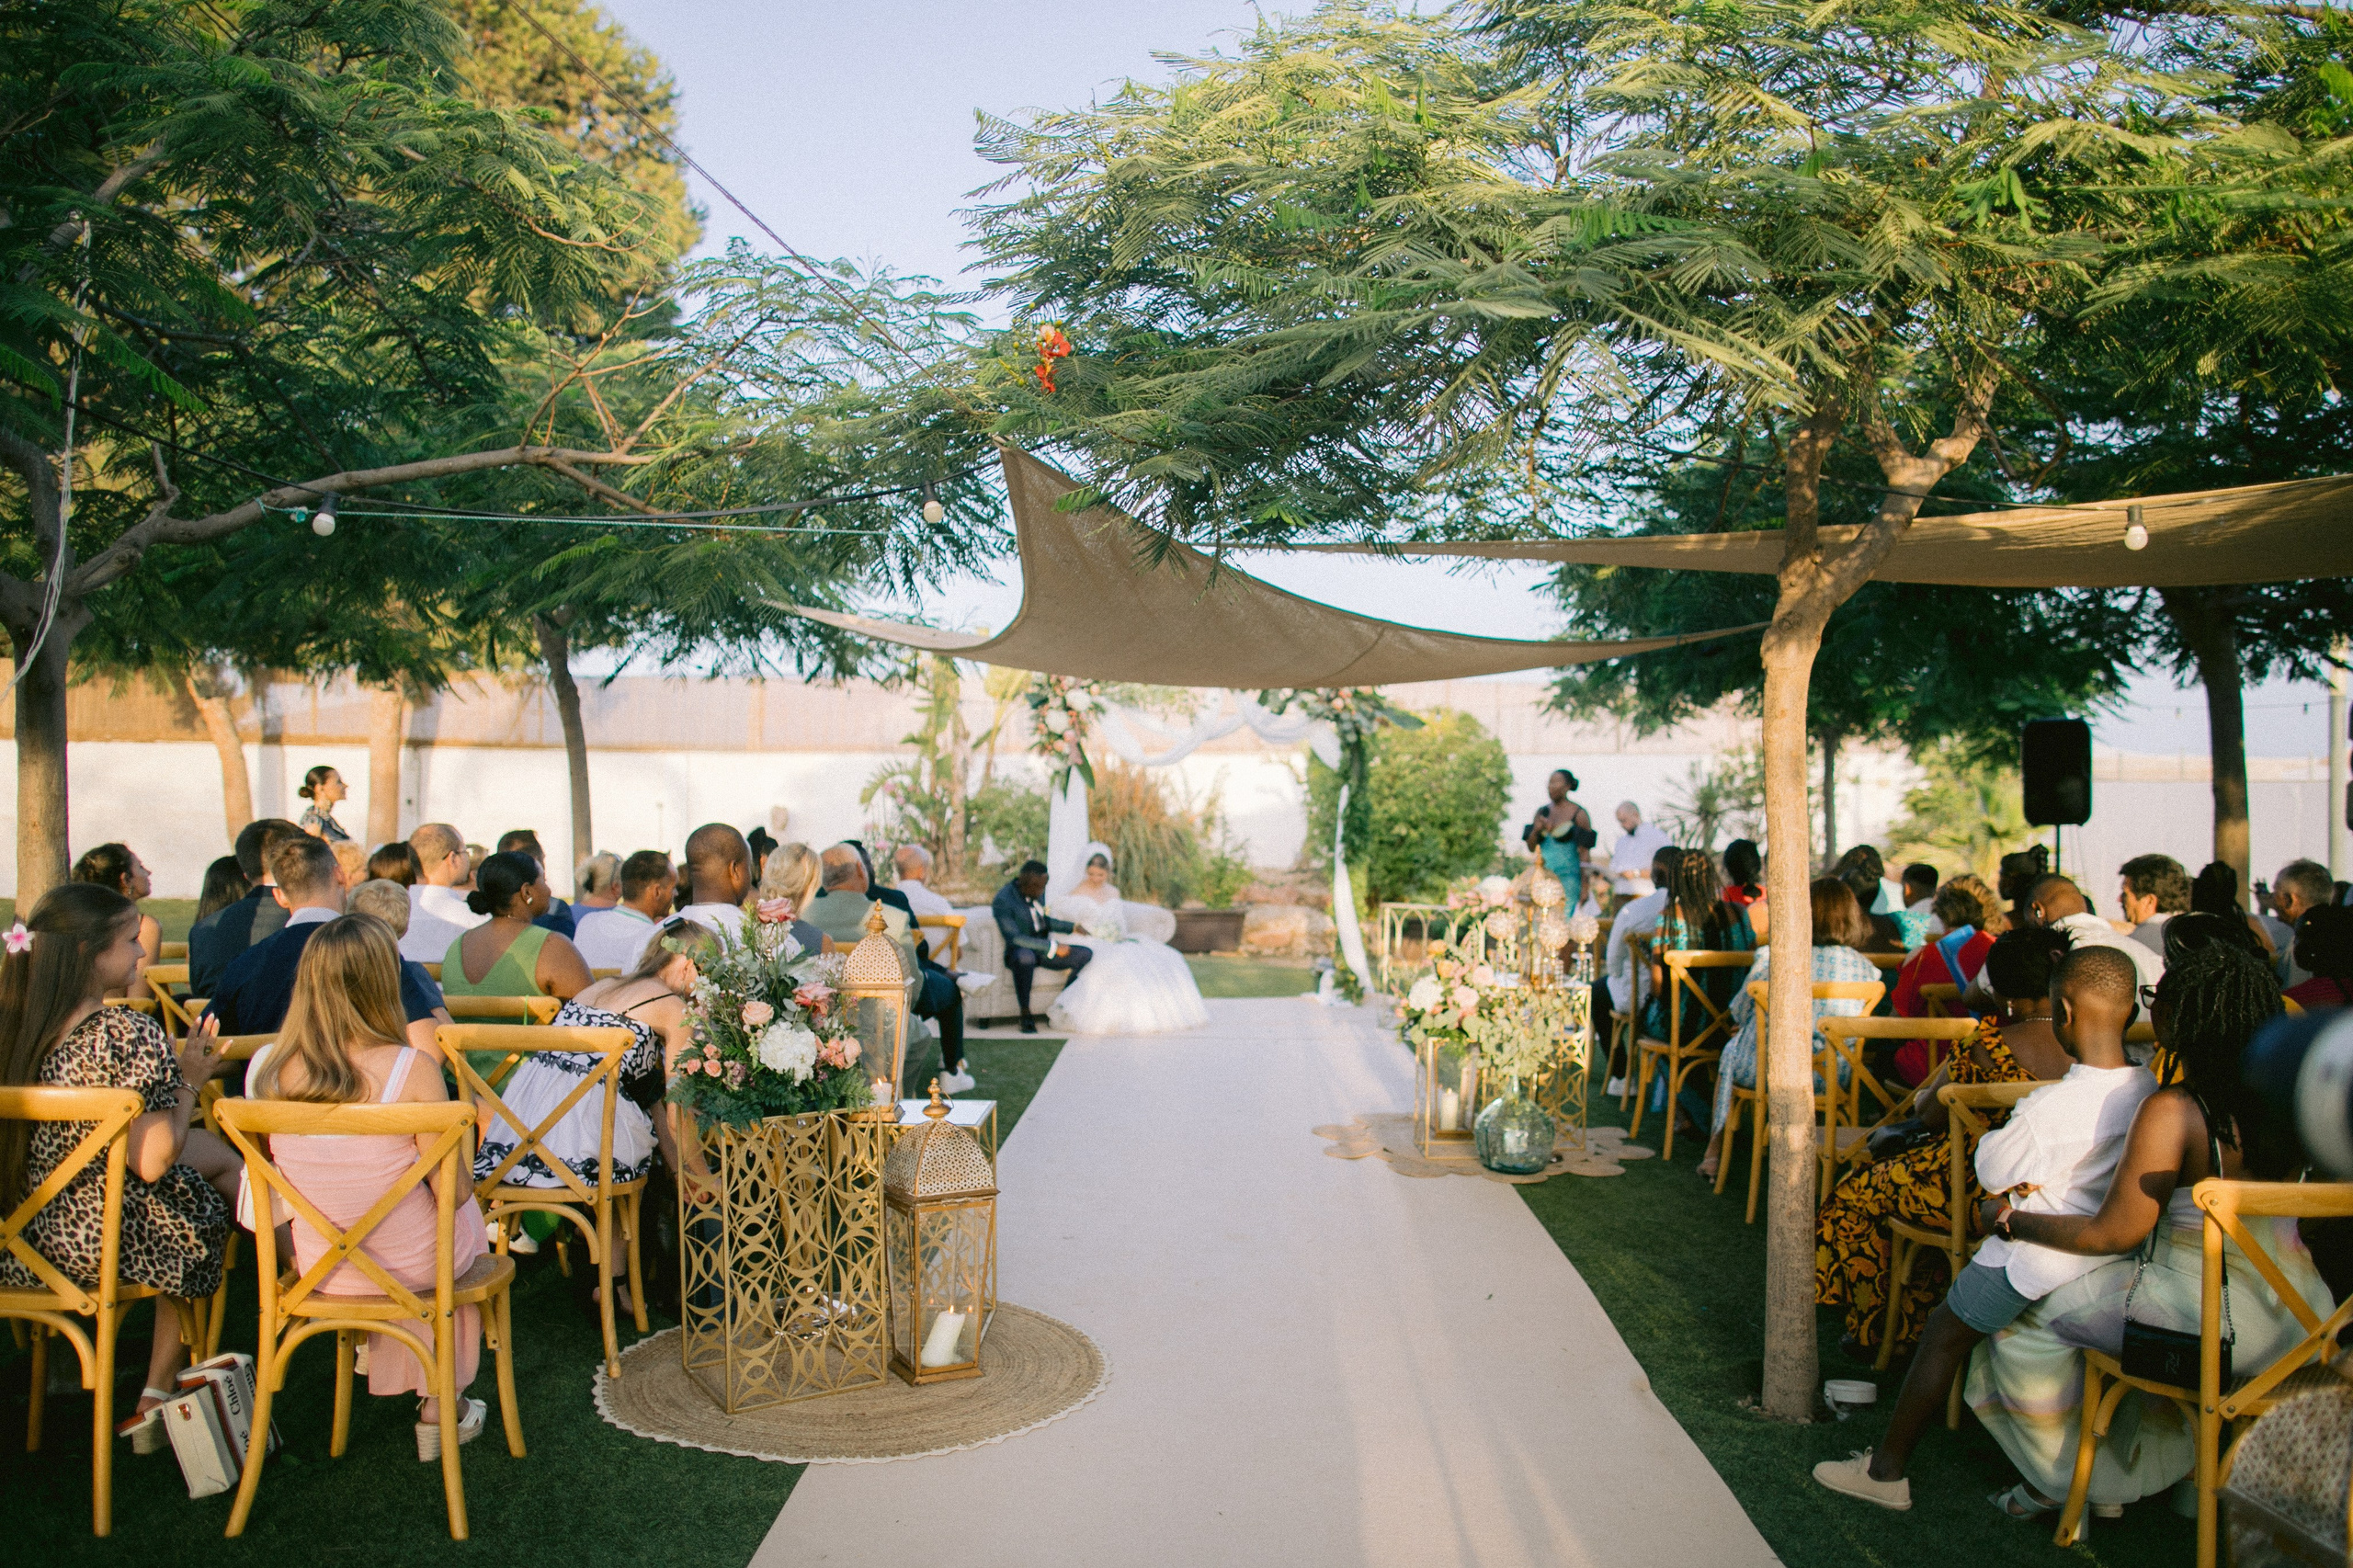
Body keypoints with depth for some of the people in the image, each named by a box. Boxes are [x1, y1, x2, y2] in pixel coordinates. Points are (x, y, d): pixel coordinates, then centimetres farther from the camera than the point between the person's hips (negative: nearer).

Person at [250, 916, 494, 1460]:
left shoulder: (268, 1069, -13)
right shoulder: (410, 1068, -25)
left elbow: (276, 1170, 4)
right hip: (411, 1266, -4)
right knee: (467, 1217, 31)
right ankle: (441, 1408, 39)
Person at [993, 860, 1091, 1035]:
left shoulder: (1038, 892, 4)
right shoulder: (1003, 900, -19)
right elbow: (1014, 937, -25)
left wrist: (1072, 927, 11)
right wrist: (1053, 947, -26)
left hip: (1043, 948, 7)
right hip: (1018, 952, -7)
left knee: (1086, 954, -10)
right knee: (1025, 956, -43)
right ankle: (1025, 1013, -26)